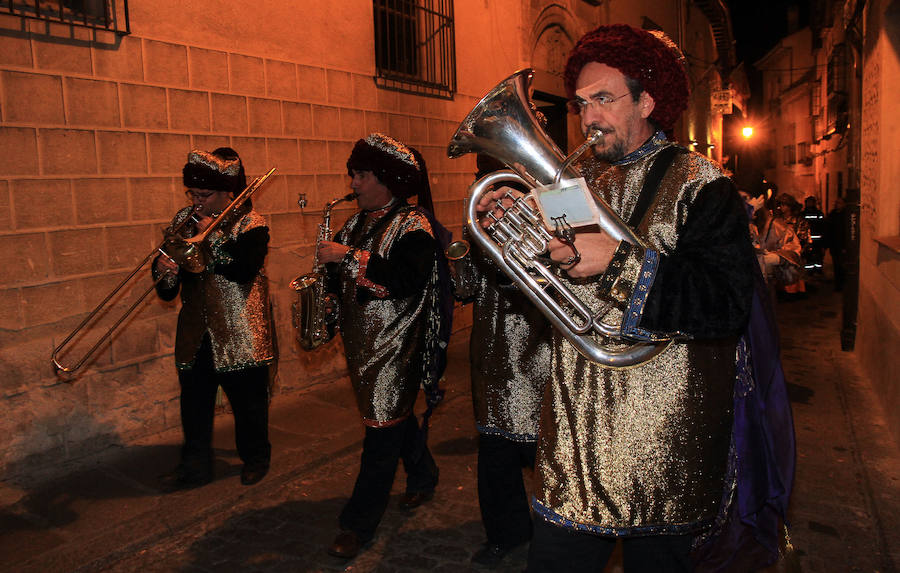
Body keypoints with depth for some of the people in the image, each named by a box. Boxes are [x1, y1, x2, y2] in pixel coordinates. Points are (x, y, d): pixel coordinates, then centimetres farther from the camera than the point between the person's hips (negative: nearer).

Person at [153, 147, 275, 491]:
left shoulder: (251, 224, -8)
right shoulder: (185, 220, 7)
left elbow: (244, 270, -23)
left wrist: (213, 235, -20)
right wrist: (164, 270, -19)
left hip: (239, 332, -4)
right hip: (196, 331, 5)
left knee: (247, 399, 9)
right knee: (194, 400, 10)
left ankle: (255, 458, 30)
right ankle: (195, 466, 26)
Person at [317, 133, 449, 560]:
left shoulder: (413, 224, -12)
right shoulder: (358, 223, 13)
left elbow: (405, 280, -27)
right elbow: (345, 280, 20)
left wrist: (349, 257, -25)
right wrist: (327, 271, -1)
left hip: (396, 344, -8)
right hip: (361, 339, 8)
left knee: (382, 427, -3)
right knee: (394, 414, 20)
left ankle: (359, 524, 5)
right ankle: (423, 477, 42)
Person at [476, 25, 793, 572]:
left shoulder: (699, 184, -8)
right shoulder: (580, 181, 10)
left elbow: (727, 304, -20)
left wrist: (619, 261, -25)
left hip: (663, 428, -4)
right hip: (576, 422, 5)